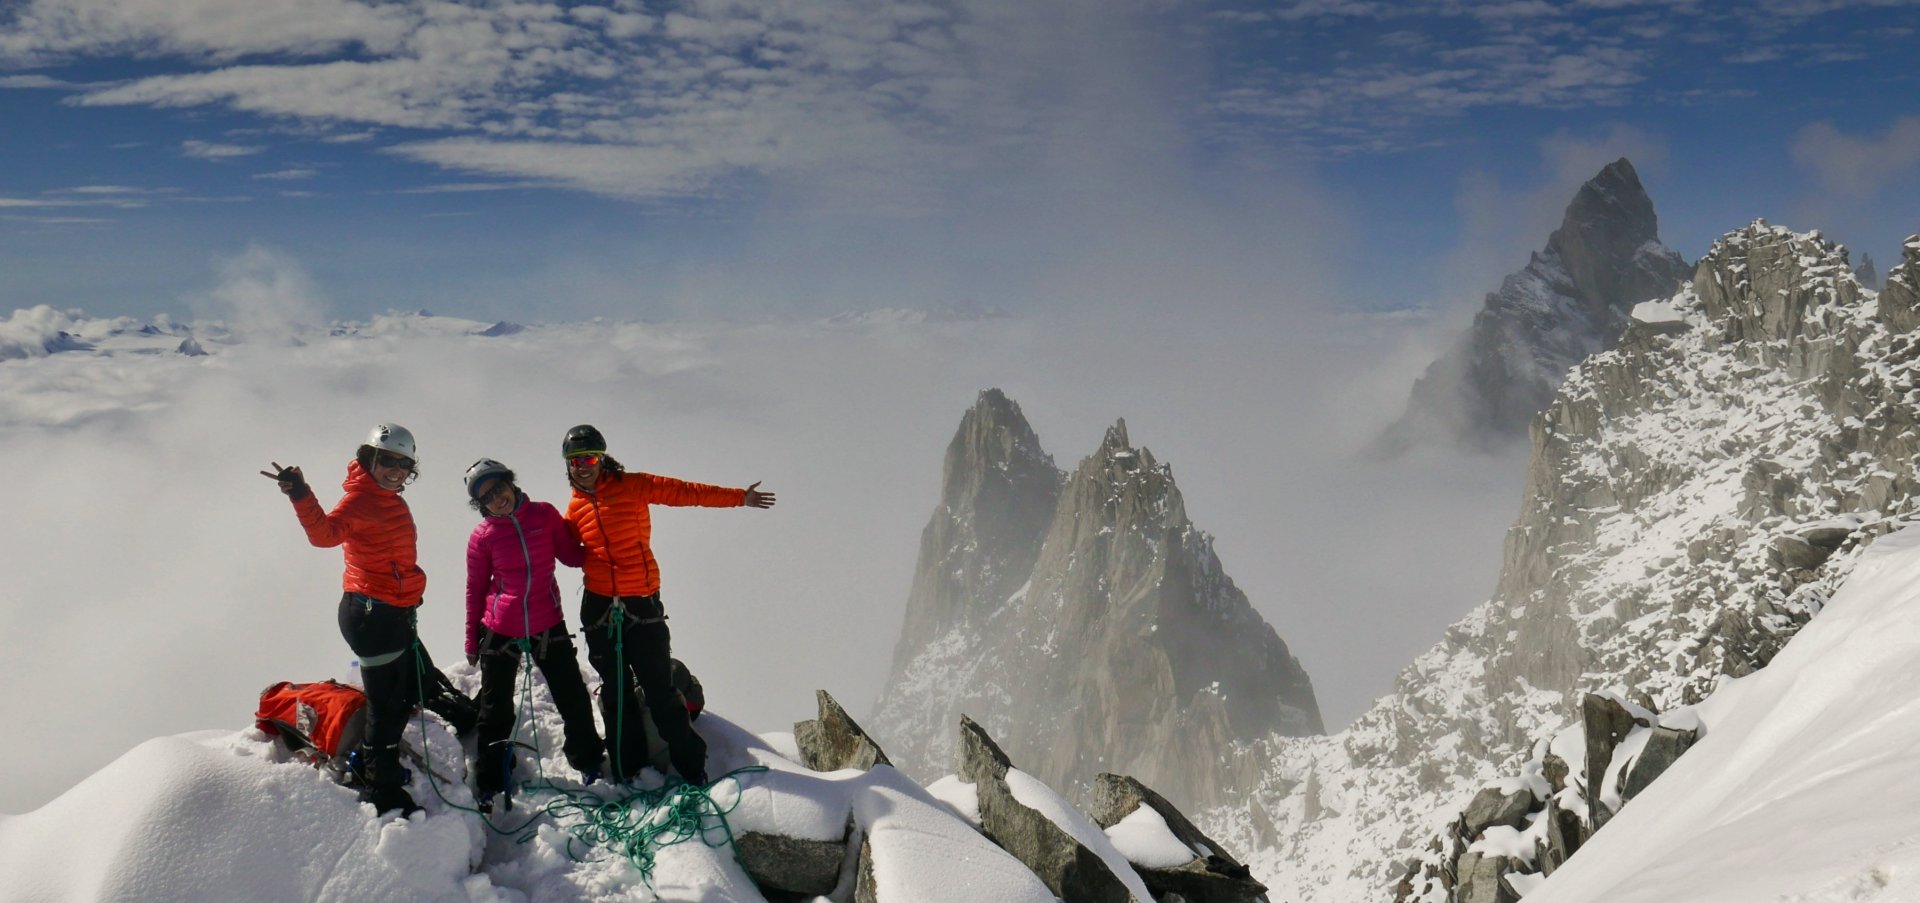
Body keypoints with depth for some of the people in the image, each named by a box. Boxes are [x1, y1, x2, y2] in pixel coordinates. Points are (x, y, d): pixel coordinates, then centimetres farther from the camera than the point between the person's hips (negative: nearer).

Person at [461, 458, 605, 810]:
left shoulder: (545, 514, -2)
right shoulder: (482, 537, -6)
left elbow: (571, 554, 9)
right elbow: (475, 590, 4)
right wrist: (472, 642, 9)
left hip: (548, 625, 2)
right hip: (499, 631, -1)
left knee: (574, 701, 10)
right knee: (496, 713, 9)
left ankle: (588, 763, 34)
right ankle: (489, 786, 25)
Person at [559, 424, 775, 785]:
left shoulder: (632, 486, -2)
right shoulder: (575, 508, 8)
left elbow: (685, 492, -1)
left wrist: (738, 497, -2)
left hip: (642, 604, -3)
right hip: (598, 607, 3)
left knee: (660, 692, -3)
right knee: (616, 694, 11)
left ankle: (692, 769, 8)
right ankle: (626, 774, 21)